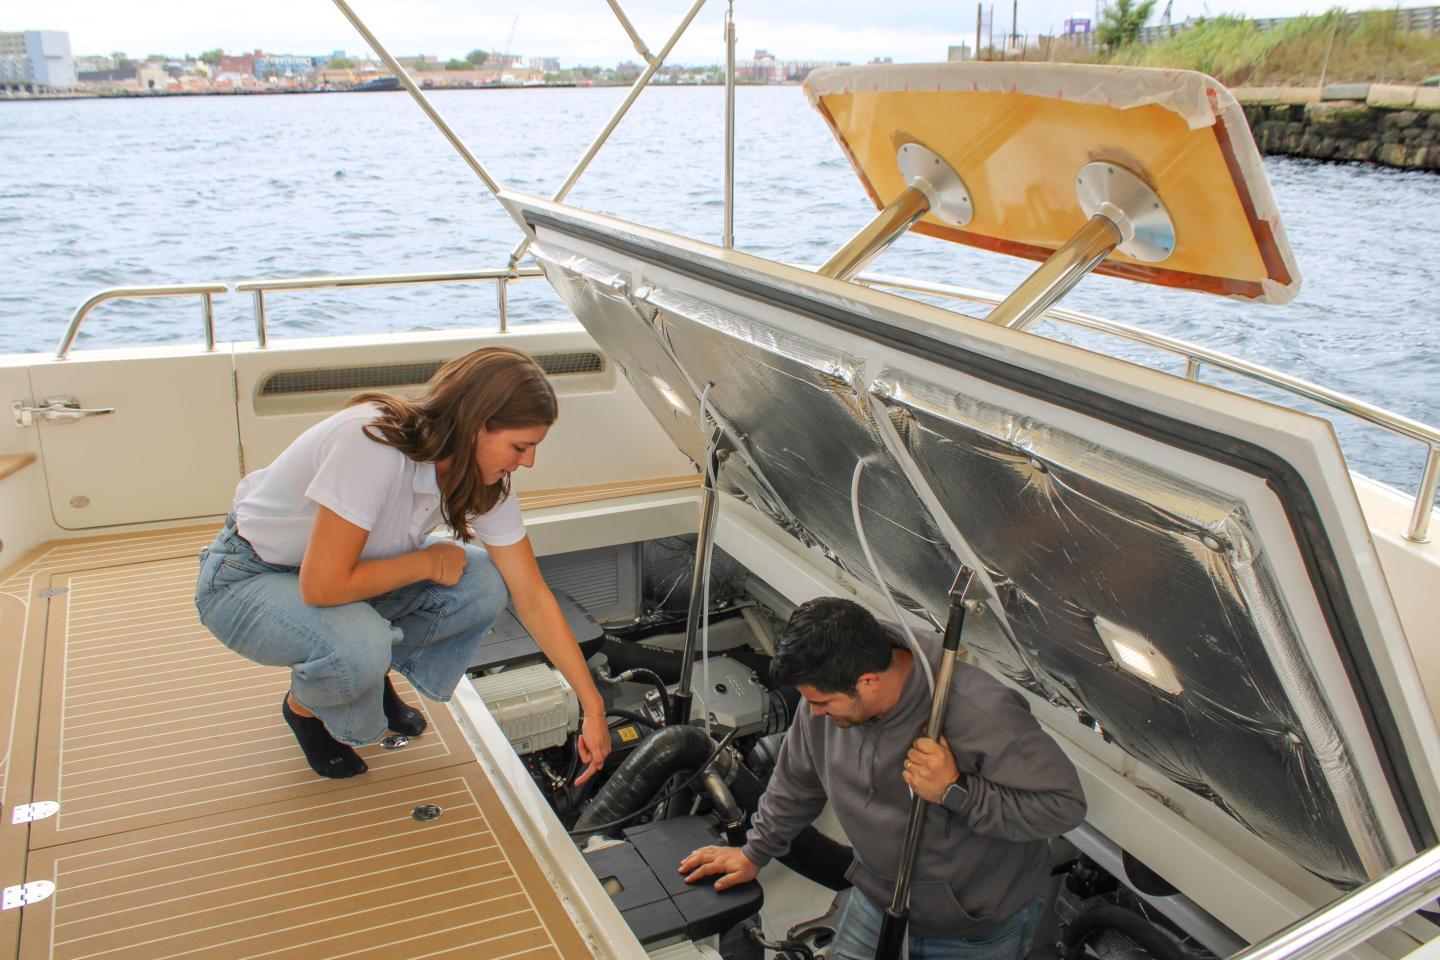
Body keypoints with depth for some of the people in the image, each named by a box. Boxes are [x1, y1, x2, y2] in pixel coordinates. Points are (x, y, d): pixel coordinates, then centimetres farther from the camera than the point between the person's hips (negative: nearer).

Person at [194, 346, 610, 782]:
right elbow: (322, 586, -36)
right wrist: (428, 561, -21)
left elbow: (533, 598, -8)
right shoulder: (374, 444, -36)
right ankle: (305, 707, 1)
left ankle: (374, 671, 8)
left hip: (340, 571, 6)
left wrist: (593, 707, -9)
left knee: (483, 586, -16)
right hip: (246, 581, -6)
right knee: (359, 645, -35)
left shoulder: (483, 477, -13)